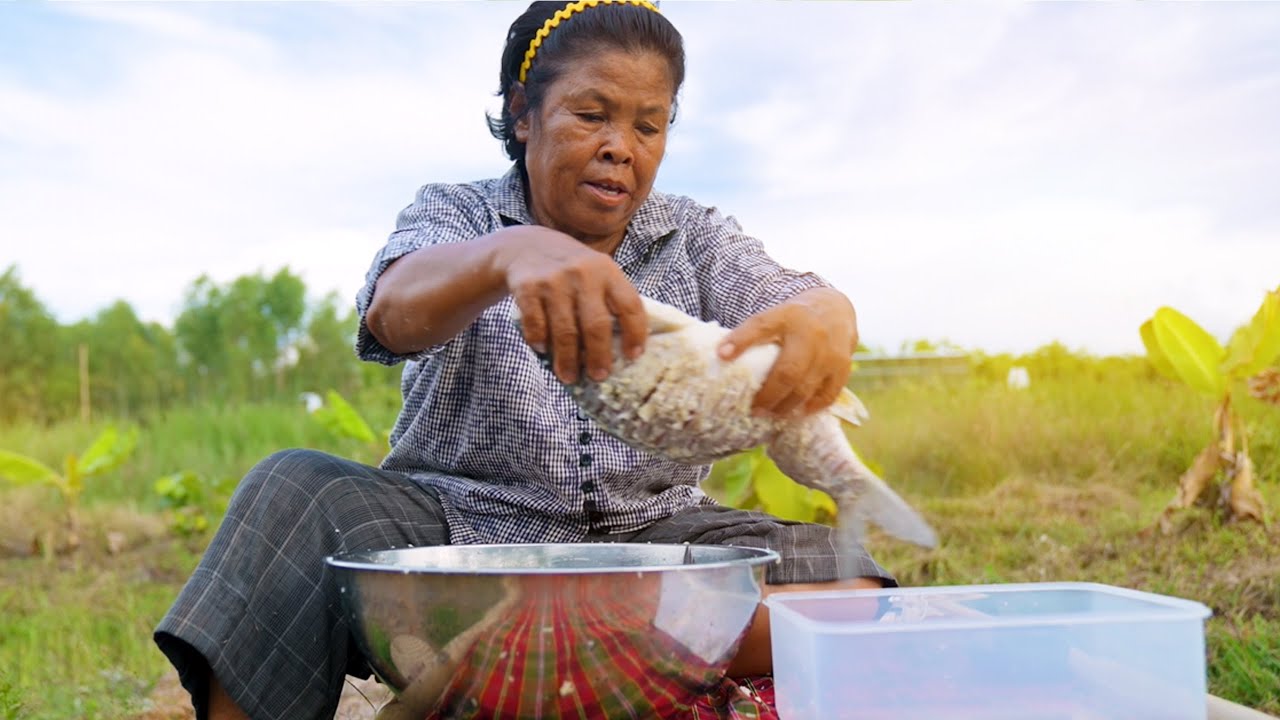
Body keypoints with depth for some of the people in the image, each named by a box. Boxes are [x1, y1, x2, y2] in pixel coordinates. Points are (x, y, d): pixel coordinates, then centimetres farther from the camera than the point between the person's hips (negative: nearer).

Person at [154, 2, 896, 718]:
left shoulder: (697, 237, 9)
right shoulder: (455, 214, 3)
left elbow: (787, 293, -11)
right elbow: (395, 313, -20)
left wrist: (823, 317, -38)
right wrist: (507, 254, -44)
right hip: (458, 524, -2)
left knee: (843, 592, -26)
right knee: (297, 493, -29)